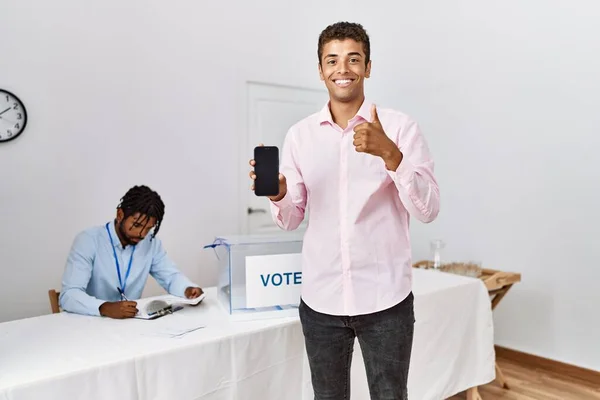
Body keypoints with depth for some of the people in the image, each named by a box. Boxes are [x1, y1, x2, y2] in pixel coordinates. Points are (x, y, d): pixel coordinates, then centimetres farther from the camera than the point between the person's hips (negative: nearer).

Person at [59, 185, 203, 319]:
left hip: (131, 321, 2)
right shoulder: (88, 240, -13)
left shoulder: (151, 242, -1)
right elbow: (68, 295, -21)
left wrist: (187, 289, -14)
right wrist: (106, 308, -37)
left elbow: (171, 276, 8)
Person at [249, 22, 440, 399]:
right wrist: (277, 195, -16)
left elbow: (428, 210, -10)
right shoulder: (300, 134, 3)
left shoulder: (400, 127, -5)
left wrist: (389, 153, -23)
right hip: (321, 298, 3)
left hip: (385, 297, -2)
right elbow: (291, 219, 6)